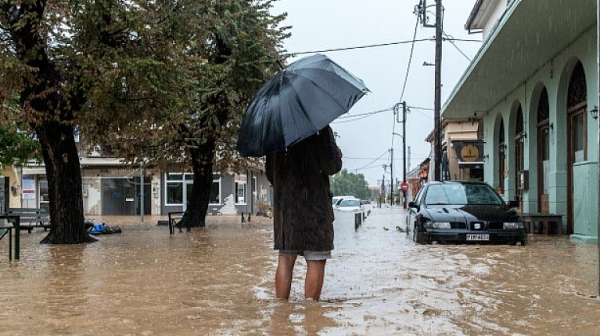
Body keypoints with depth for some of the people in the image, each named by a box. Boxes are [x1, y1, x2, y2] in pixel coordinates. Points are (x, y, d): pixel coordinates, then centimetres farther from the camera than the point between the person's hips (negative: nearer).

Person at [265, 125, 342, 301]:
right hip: (315, 206, -5)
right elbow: (331, 166, -14)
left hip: (284, 206, 5)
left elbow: (270, 172, 14)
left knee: (285, 260, 9)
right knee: (316, 261, 2)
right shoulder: (321, 130, -8)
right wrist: (338, 154, 7)